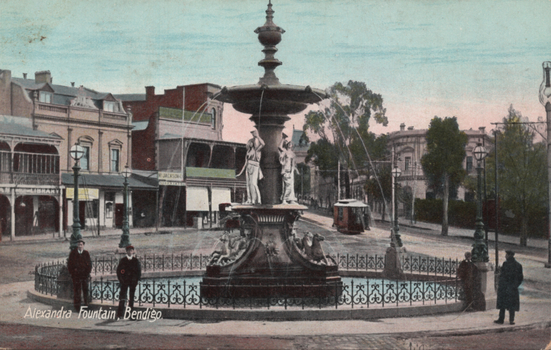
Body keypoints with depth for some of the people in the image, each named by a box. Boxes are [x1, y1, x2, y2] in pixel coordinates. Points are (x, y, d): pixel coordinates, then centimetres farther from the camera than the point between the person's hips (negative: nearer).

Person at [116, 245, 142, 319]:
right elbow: (118, 271, 5)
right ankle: (120, 313, -13)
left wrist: (136, 280, -2)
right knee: (122, 296, -9)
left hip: (133, 282, 1)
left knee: (132, 297, 7)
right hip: (124, 282, -1)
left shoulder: (136, 261, 5)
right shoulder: (123, 260, 5)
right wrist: (121, 280, -4)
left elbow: (139, 271, 7)